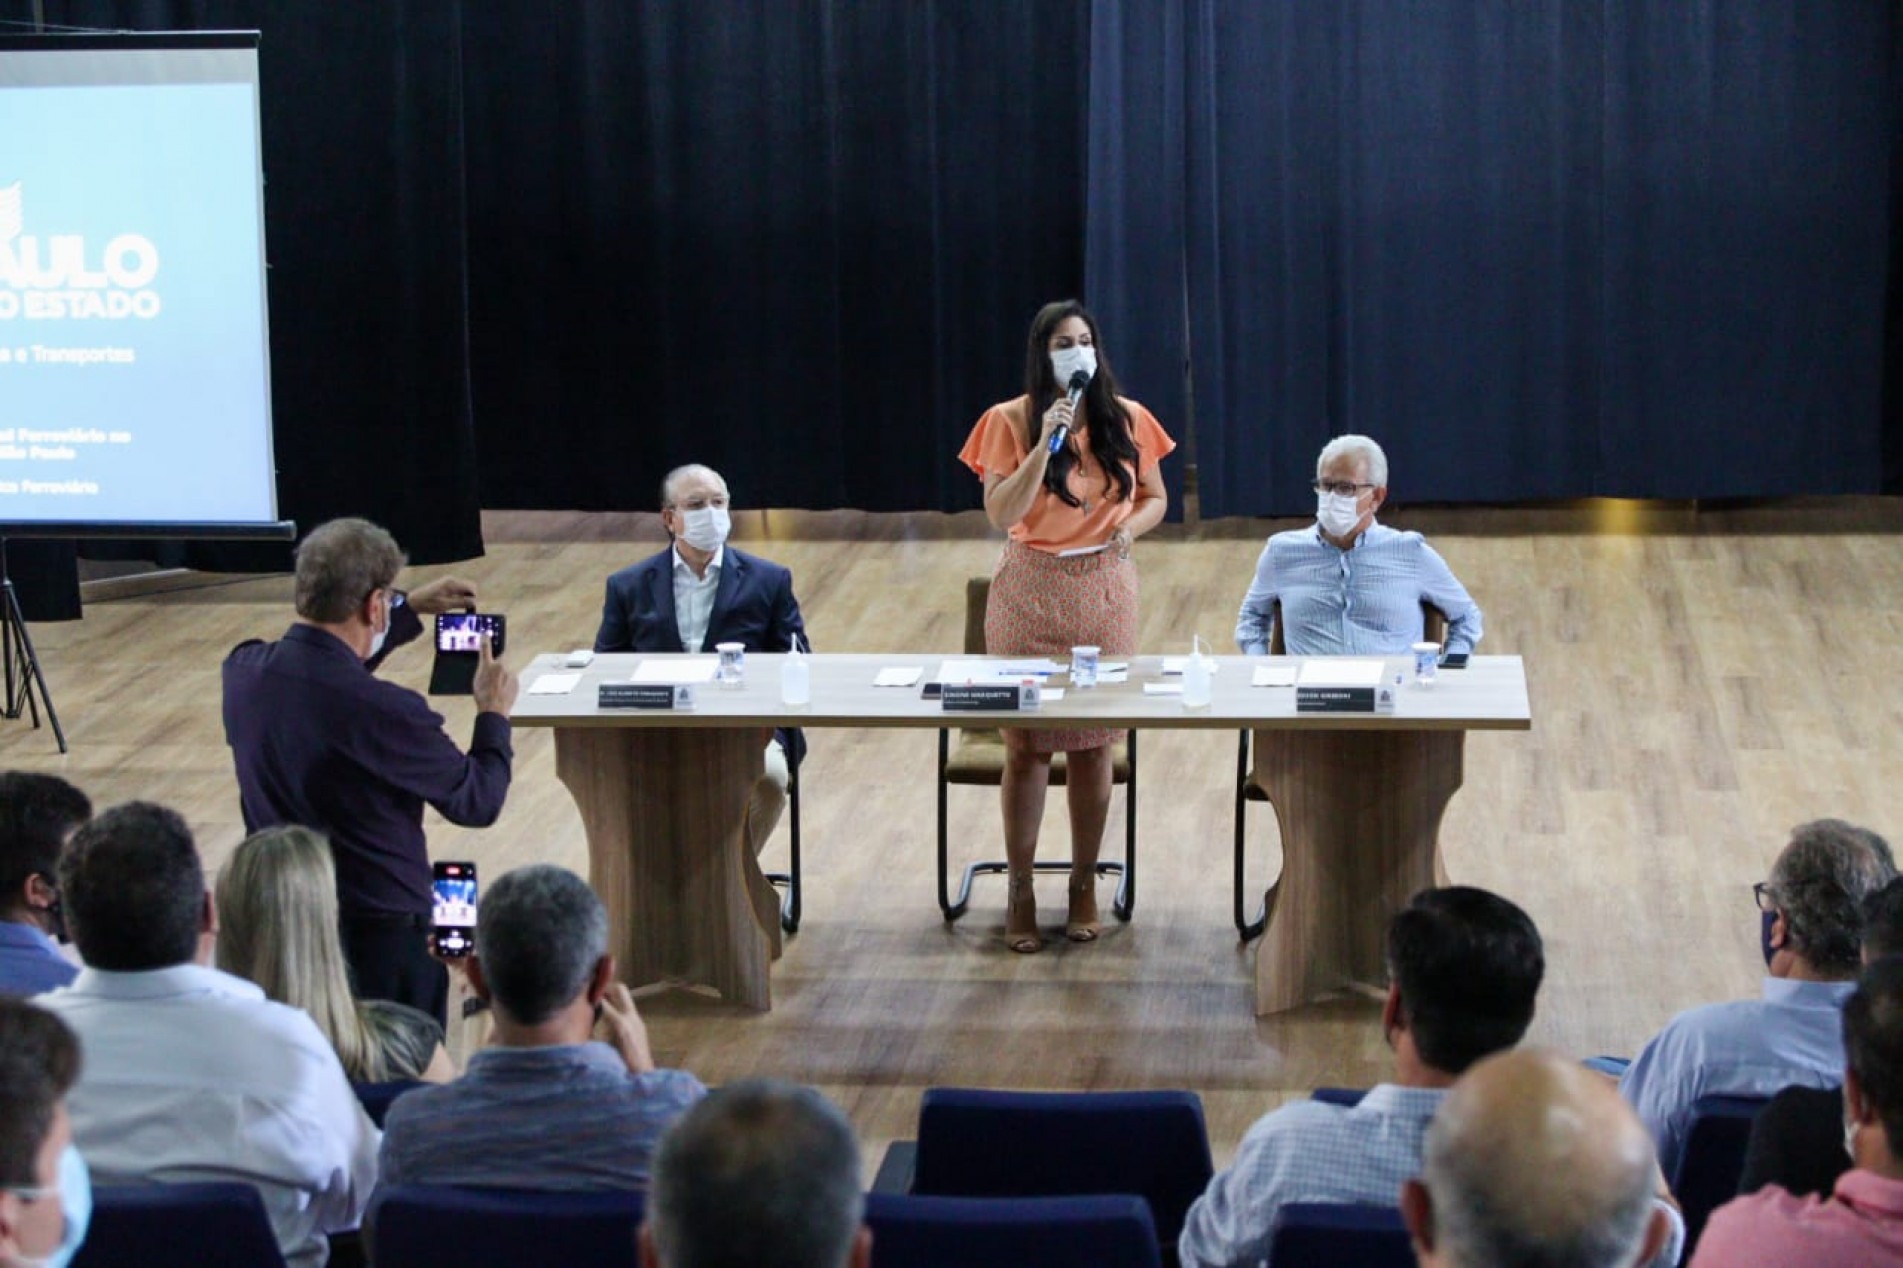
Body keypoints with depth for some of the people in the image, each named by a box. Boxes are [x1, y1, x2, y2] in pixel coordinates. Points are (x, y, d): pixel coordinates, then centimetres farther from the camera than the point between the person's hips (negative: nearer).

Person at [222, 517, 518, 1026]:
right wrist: (494, 713, 7)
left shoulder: (242, 670, -8)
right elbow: (478, 801, -10)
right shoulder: (387, 712, -27)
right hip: (380, 940, -6)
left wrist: (409, 611, 23)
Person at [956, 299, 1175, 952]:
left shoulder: (1127, 420, 2)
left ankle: (1084, 885, 20)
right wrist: (1046, 444, -22)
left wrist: (1132, 526, -9)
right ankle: (1020, 891, 13)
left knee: (1094, 744, 7)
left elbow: (1155, 496, 12)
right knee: (1026, 745, 3)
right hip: (1030, 592, -2)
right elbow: (1001, 513, -14)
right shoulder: (1012, 421, -6)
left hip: (1104, 592, 2)